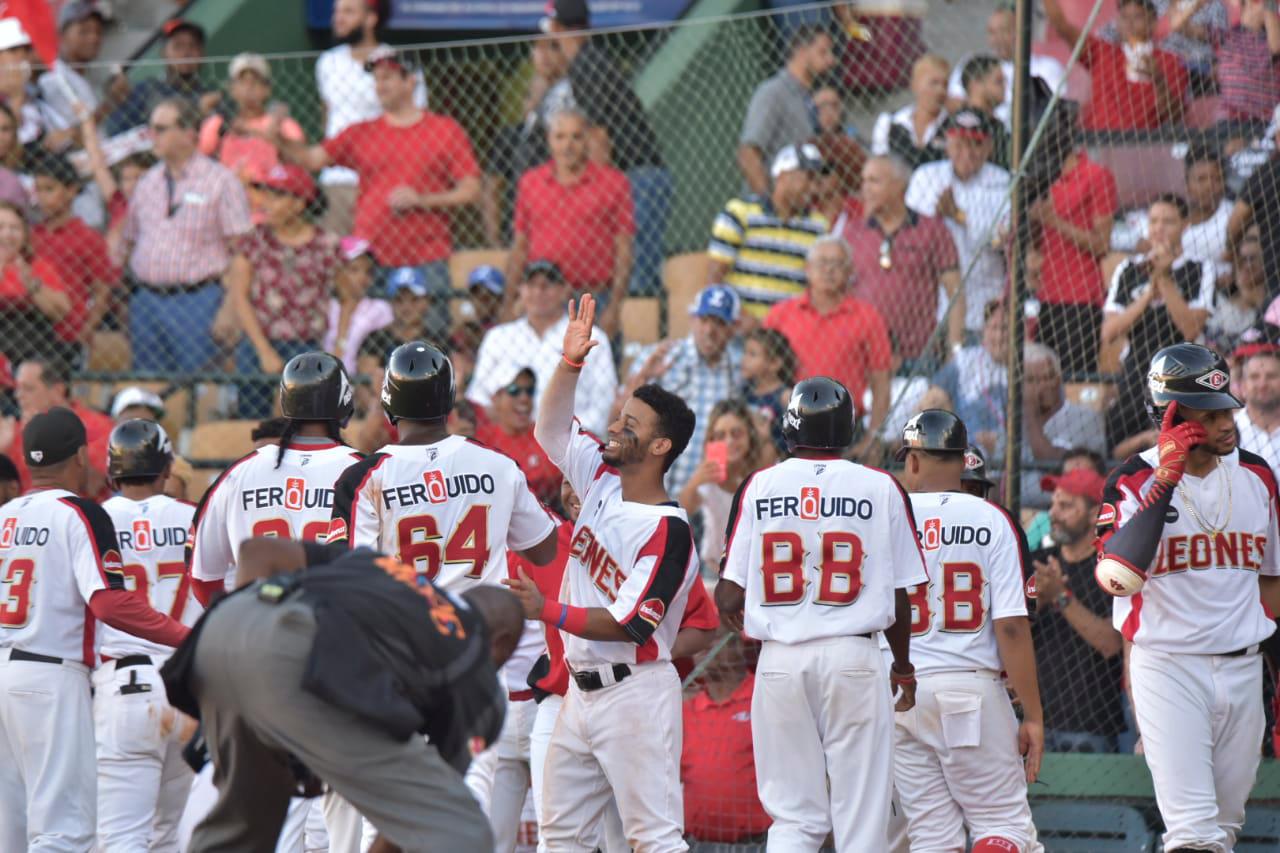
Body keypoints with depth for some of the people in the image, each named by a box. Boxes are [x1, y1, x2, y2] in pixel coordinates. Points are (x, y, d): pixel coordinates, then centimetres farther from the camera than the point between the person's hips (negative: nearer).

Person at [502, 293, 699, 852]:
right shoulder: (601, 481, 7)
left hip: (636, 693, -9)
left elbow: (629, 623, -20)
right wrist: (570, 363, -2)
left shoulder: (668, 529, -16)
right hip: (582, 691, 9)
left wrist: (547, 612, -23)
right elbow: (553, 428, 13)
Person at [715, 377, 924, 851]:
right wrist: (903, 668, 17)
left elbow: (729, 599, -1)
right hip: (854, 658, -2)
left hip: (779, 663, 2)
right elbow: (898, 596, 2)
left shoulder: (758, 488, 2)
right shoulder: (881, 489, -2)